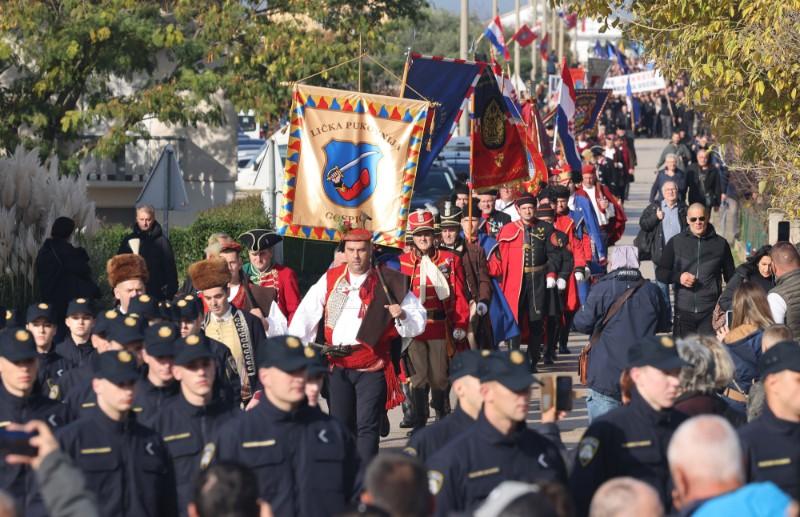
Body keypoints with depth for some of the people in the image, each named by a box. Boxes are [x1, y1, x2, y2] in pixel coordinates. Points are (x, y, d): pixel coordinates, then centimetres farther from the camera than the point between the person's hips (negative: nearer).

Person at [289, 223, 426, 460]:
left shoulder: (389, 283, 1)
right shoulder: (330, 279, 8)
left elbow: (418, 322, 4)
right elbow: (306, 315, 2)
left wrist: (402, 316, -19)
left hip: (372, 367, -3)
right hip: (338, 366, 3)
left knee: (367, 427, -7)